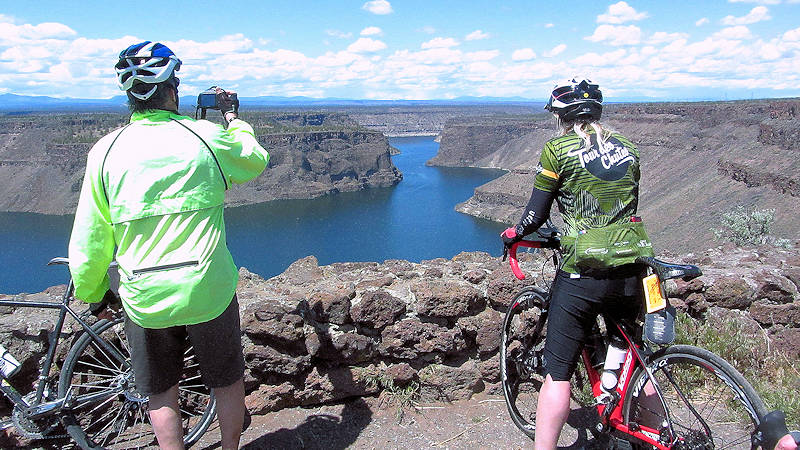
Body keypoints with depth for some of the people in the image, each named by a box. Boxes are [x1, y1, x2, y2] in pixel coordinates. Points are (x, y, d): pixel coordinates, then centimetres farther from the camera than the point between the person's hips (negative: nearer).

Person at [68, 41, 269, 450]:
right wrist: (232, 117, 28)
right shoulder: (206, 136, -9)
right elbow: (256, 162, 13)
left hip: (144, 298, 1)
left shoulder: (106, 151, -5)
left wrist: (91, 294, 14)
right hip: (210, 291, 0)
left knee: (161, 392, 21)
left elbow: (88, 242, -2)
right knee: (227, 381, 21)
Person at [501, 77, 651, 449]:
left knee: (558, 373, 2)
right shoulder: (627, 149, 11)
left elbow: (536, 213, -3)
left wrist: (513, 234, 17)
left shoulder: (558, 149, -5)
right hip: (630, 272, 6)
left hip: (581, 275, -6)